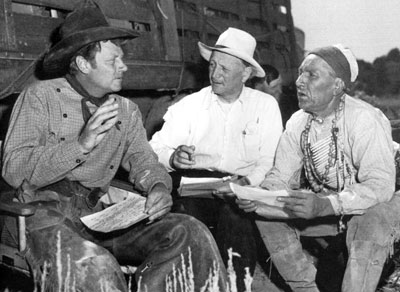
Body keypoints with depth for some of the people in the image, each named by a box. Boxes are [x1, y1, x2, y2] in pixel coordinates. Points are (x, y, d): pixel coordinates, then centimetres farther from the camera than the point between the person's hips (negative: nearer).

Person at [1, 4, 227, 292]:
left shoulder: (126, 110, 13)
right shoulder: (40, 96, -2)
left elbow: (143, 161, 11)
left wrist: (159, 187, -13)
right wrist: (81, 144, -21)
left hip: (101, 214, 5)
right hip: (48, 214, -5)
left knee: (190, 233, -16)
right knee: (93, 265, -37)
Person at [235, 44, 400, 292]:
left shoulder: (365, 120, -24)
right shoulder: (298, 122, -5)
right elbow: (282, 176, -3)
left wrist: (324, 205, -45)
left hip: (370, 208, -5)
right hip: (321, 207, 6)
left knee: (372, 222, -37)